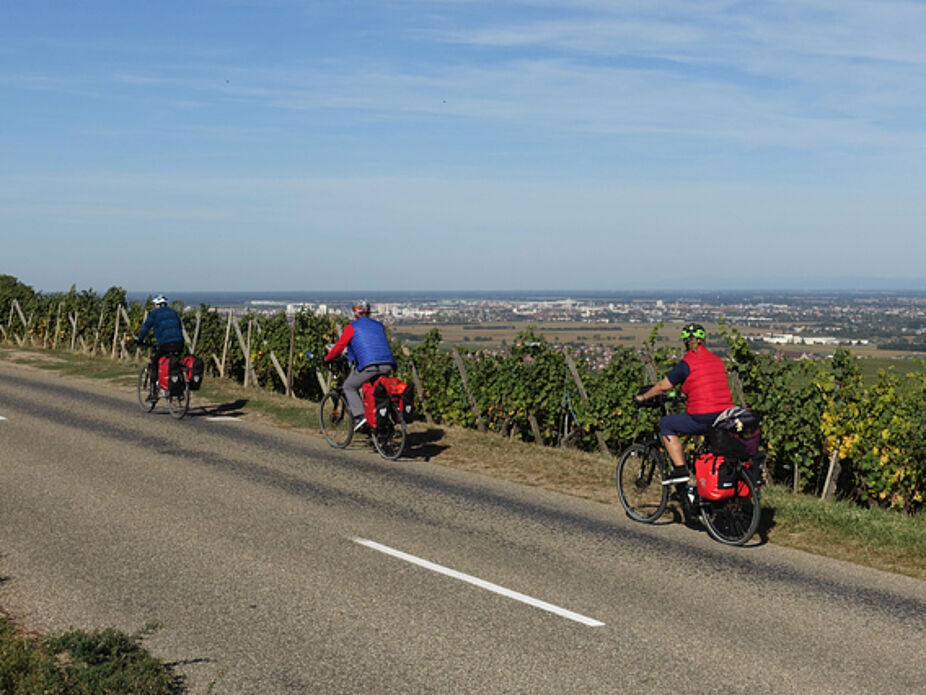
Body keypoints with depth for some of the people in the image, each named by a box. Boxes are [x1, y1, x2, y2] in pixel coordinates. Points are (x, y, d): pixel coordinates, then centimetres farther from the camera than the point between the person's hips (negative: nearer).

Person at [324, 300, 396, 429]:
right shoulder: (379, 325, 25)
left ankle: (359, 416, -5)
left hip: (369, 366, -5)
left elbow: (339, 346, 9)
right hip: (388, 366, 5)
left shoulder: (352, 327, 9)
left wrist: (327, 359, 25)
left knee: (349, 387, 12)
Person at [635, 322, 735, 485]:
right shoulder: (717, 360, 16)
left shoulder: (686, 363, -3)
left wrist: (643, 397, 20)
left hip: (703, 419, -7)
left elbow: (663, 386, 3)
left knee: (665, 424, 12)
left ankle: (680, 469, 4)